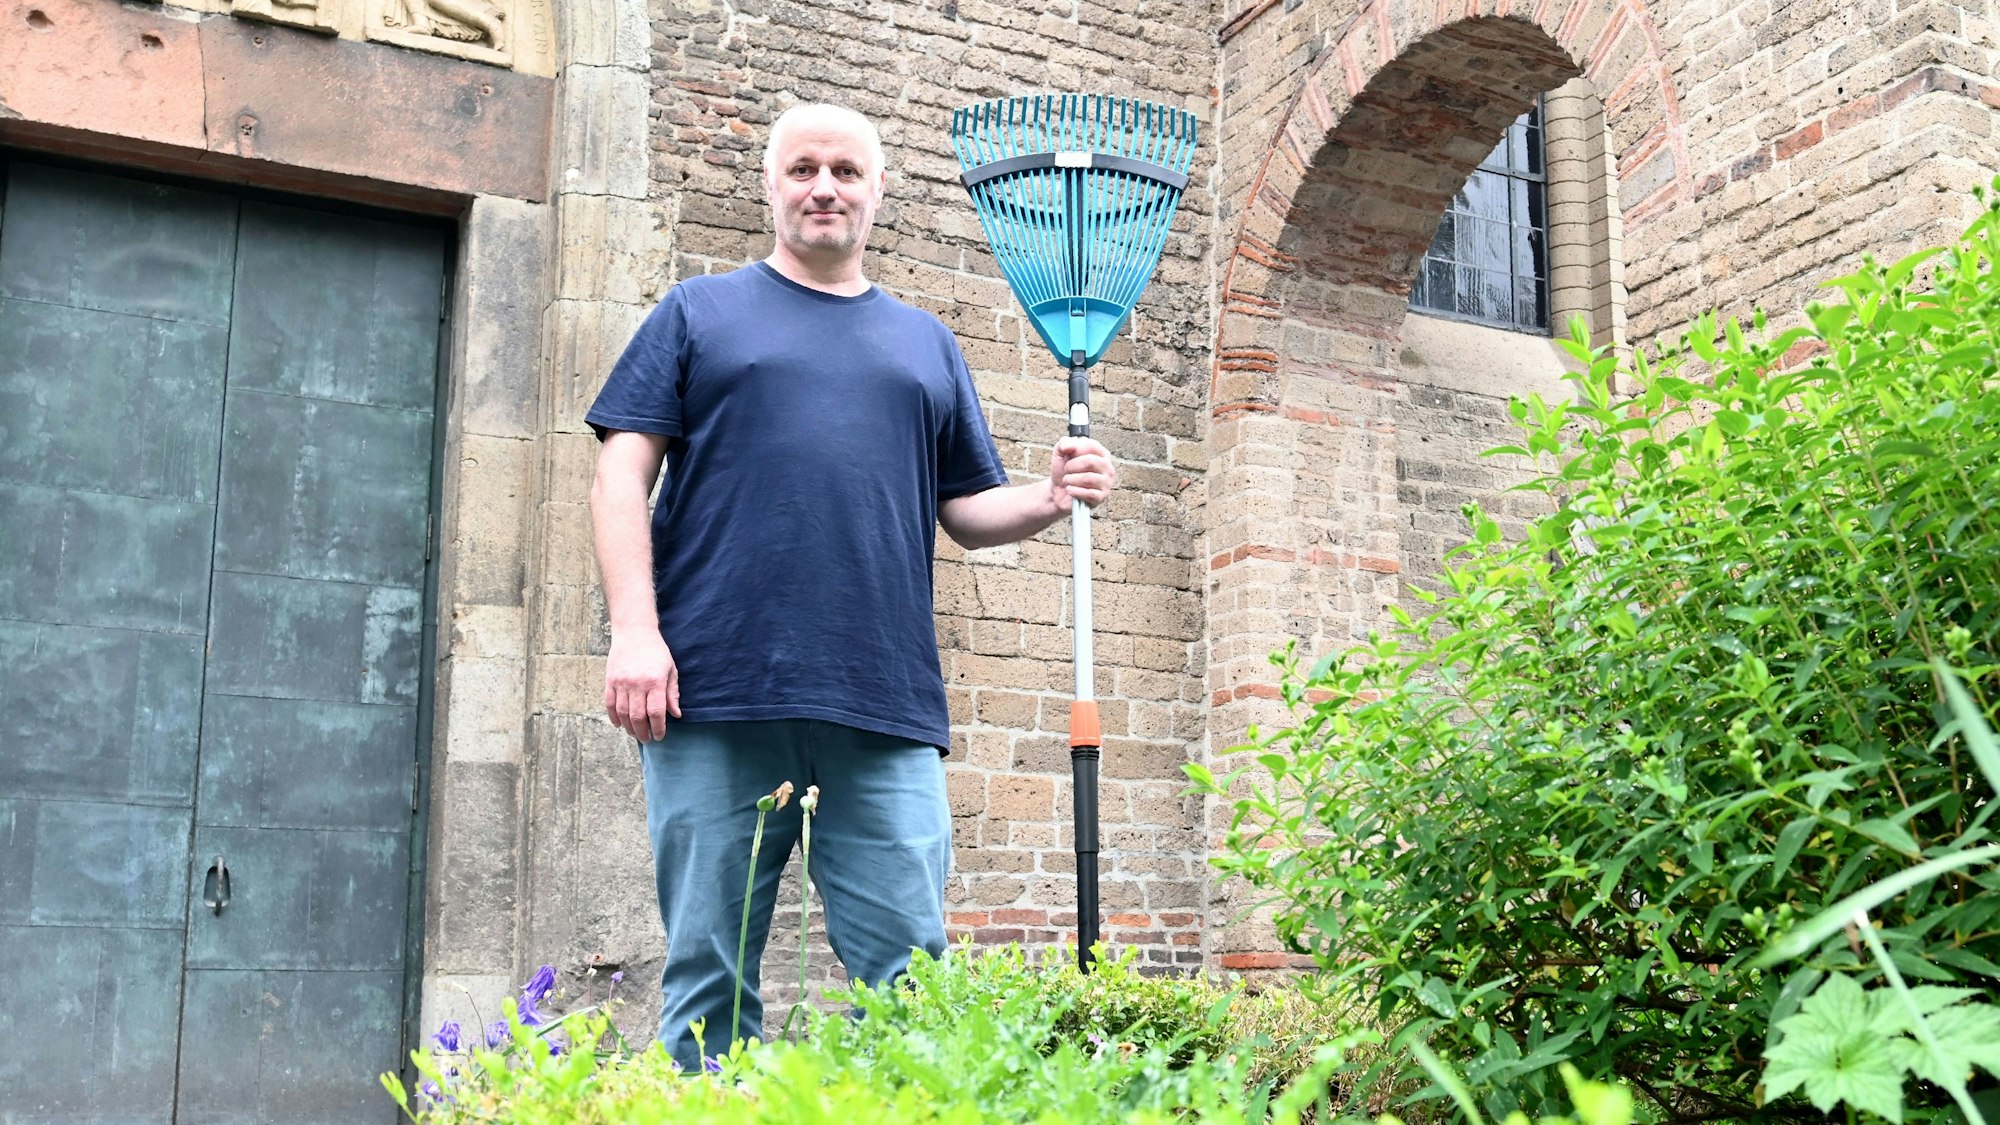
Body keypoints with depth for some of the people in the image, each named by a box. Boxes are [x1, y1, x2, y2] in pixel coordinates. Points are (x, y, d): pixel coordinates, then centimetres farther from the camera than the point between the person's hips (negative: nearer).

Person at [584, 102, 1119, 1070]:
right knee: (708, 981, 0)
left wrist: (1051, 499, 0)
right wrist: (634, 629, -8)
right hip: (717, 699, -2)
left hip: (885, 708, 2)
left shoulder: (928, 345, 24)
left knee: (911, 981, -3)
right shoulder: (698, 314, 15)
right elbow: (622, 476, 6)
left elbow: (970, 512, 21)